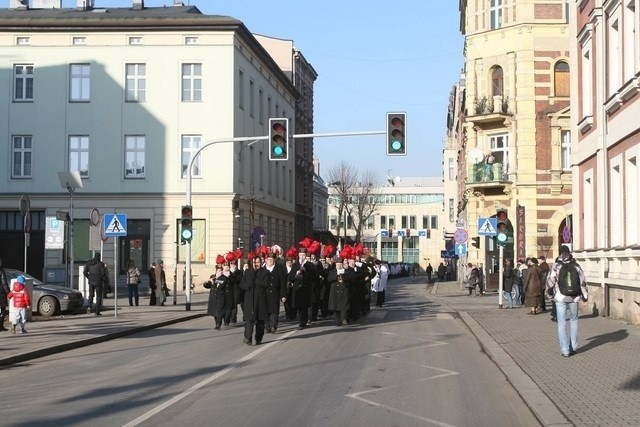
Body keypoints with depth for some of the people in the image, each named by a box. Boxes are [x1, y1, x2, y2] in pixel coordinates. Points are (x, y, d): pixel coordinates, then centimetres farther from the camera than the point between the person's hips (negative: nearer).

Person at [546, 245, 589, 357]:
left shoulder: (556, 266, -8)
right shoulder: (576, 266, 0)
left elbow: (550, 281, -6)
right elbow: (583, 281, 2)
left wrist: (549, 291, 14)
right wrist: (585, 296, 13)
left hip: (560, 298, -2)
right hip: (574, 298, 2)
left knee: (562, 324, 4)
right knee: (573, 321, 19)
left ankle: (565, 350, 0)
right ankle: (573, 347, 21)